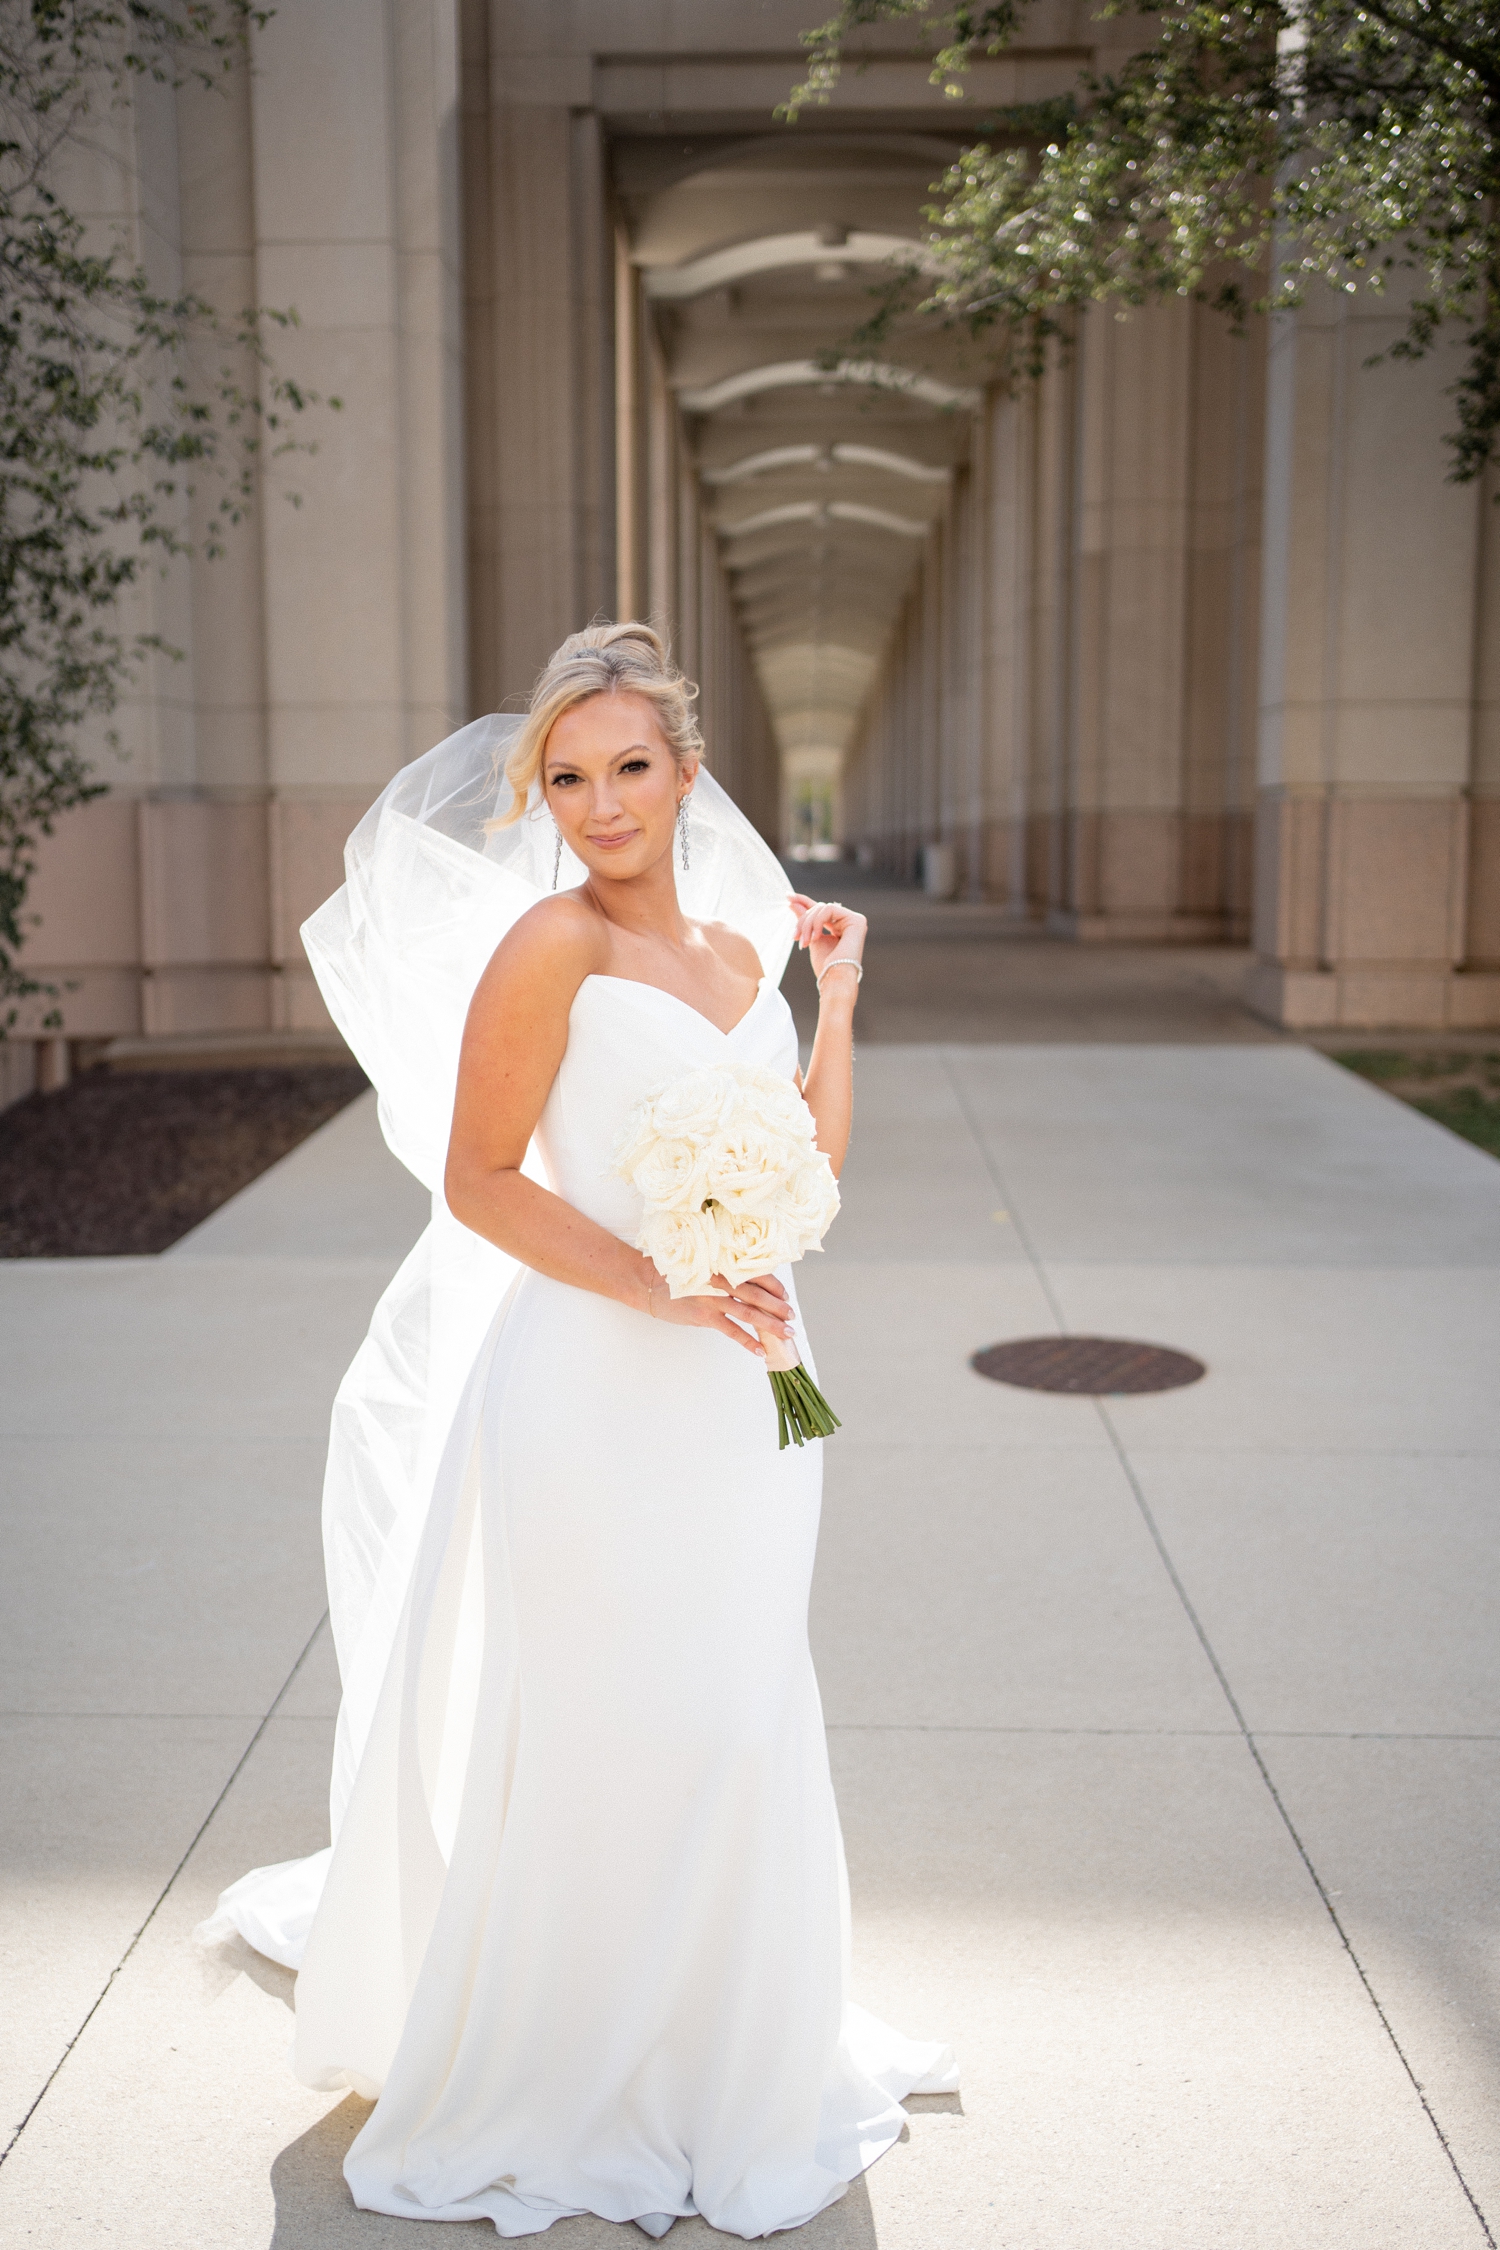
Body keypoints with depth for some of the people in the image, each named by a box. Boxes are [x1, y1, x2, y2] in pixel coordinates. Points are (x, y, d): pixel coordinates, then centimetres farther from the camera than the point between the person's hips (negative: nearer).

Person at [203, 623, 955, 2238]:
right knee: (589, 1734, 5)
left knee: (736, 1727, 17)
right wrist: (656, 1287, -20)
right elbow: (479, 1180, -12)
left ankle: (724, 2055, 40)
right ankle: (552, 2086, 28)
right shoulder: (552, 942, -10)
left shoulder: (739, 949, 10)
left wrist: (836, 993, 9)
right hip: (591, 1386, -6)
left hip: (740, 1392, 7)